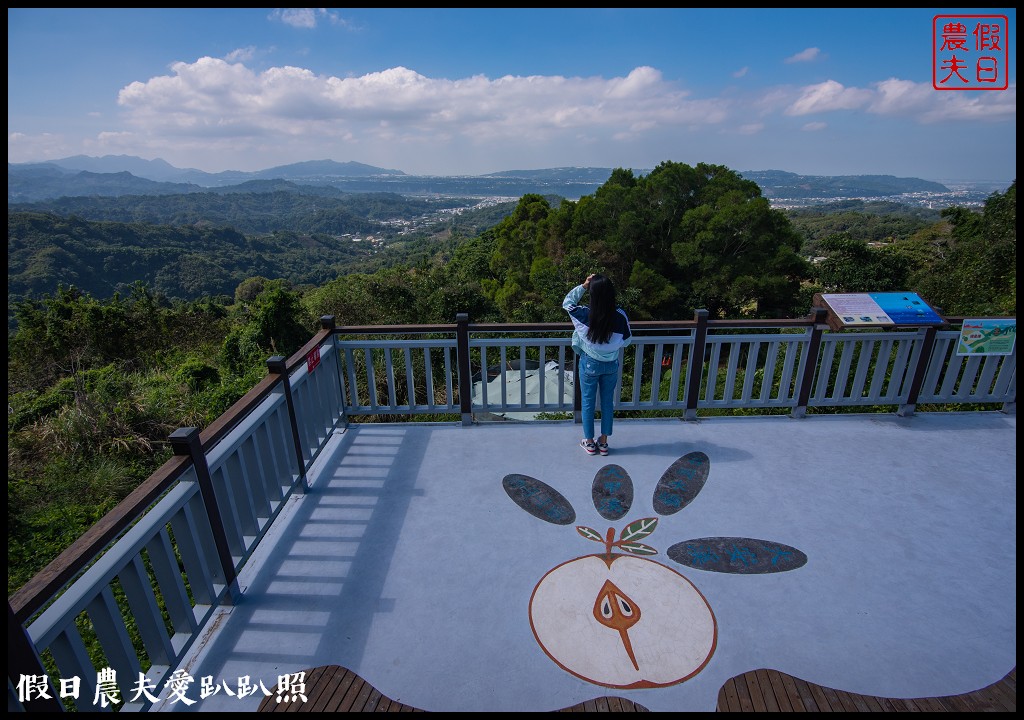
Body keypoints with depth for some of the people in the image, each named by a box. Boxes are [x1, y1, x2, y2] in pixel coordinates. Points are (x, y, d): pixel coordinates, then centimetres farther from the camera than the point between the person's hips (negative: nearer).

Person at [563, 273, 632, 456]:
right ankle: (603, 442, 28)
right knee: (607, 402, 16)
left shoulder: (585, 315, -21)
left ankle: (589, 443, 26)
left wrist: (583, 286, -3)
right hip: (611, 365, 2)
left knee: (588, 402, 14)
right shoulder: (620, 316, -16)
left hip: (590, 364, -2)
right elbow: (627, 341, -1)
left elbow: (567, 303, -1)